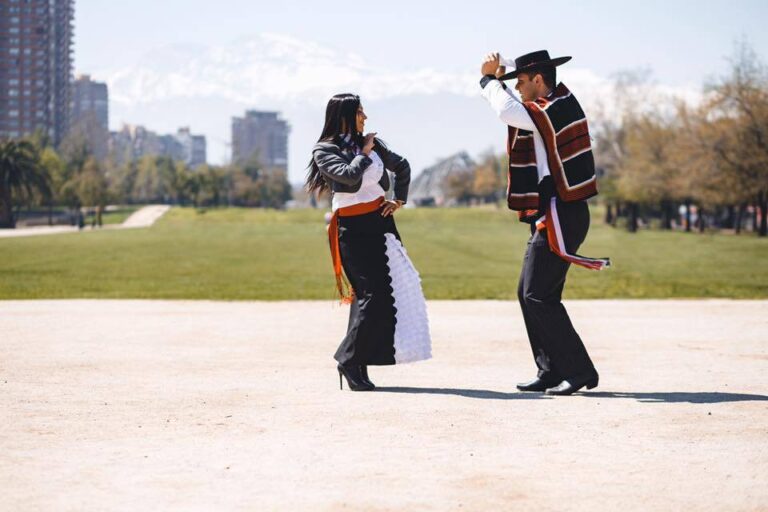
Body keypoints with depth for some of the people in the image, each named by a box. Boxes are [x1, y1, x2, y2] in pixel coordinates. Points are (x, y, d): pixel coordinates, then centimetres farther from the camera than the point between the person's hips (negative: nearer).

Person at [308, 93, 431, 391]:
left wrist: (399, 200, 17)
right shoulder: (325, 150, -3)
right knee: (373, 293, -15)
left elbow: (402, 167, 27)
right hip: (352, 229, -6)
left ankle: (357, 361, 9)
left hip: (380, 222, 6)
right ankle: (349, 359, -6)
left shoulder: (370, 144, 13)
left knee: (394, 290, 2)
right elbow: (350, 176, -21)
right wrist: (364, 153, -6)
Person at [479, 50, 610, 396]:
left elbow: (505, 110, -22)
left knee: (539, 295, -9)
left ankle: (579, 371, -7)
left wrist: (489, 78, -5)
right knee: (528, 293, 12)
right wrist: (497, 80, 16)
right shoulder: (562, 102, 13)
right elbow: (516, 109, 26)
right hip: (553, 215, 10)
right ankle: (551, 372, 14)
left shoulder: (547, 113, -17)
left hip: (559, 217, -10)